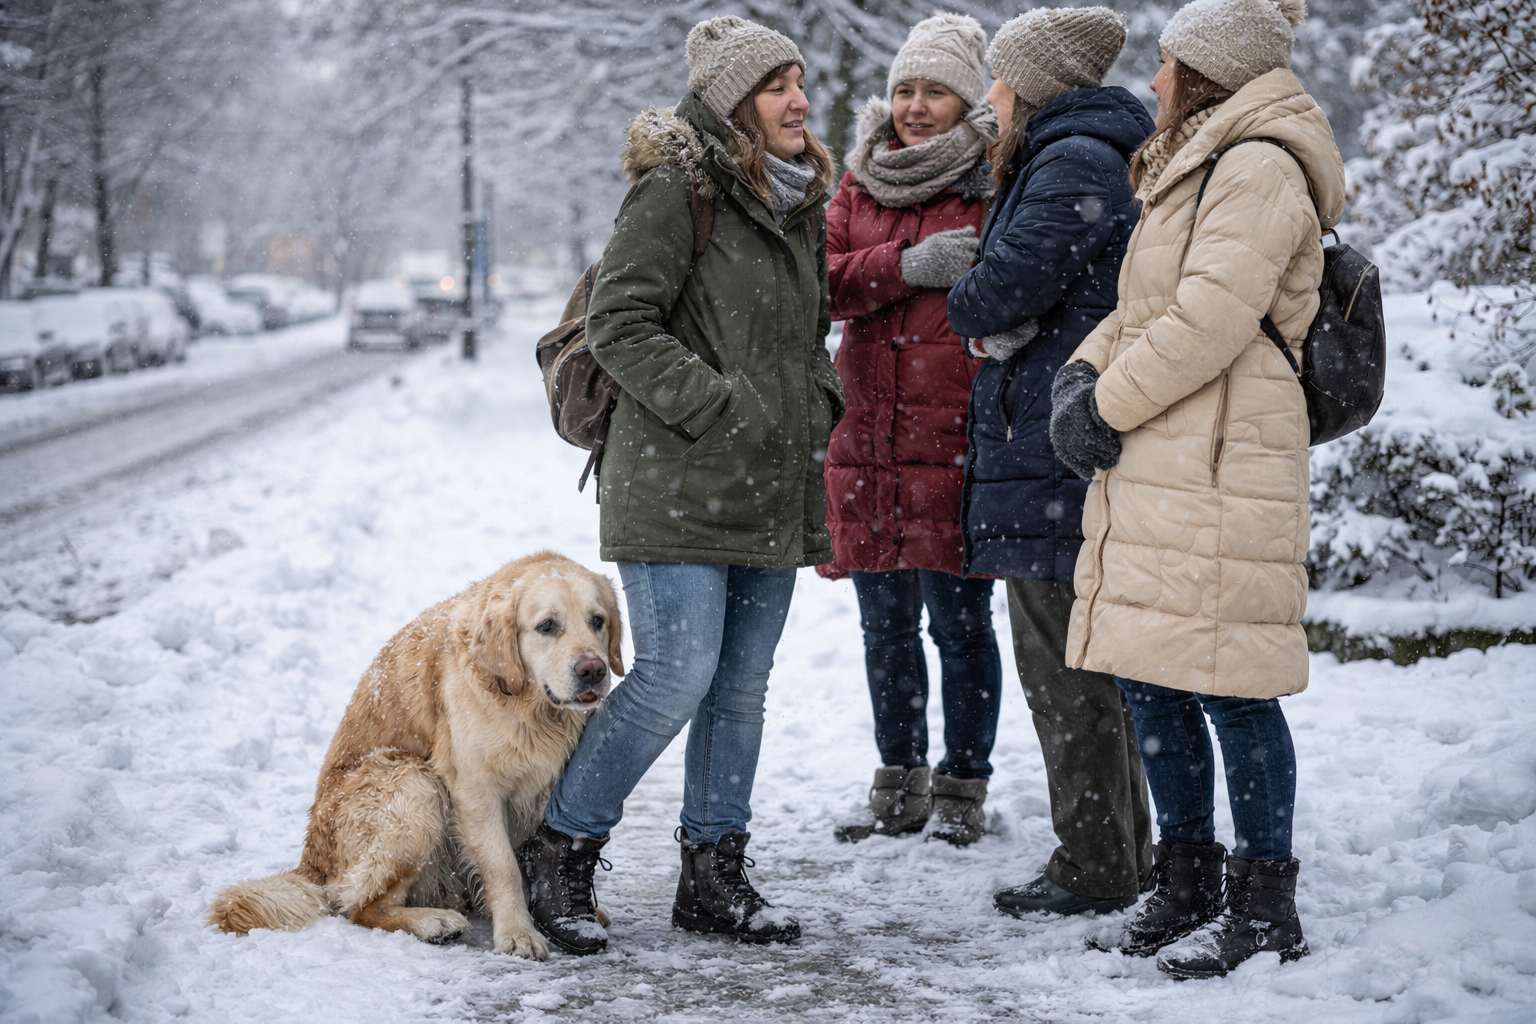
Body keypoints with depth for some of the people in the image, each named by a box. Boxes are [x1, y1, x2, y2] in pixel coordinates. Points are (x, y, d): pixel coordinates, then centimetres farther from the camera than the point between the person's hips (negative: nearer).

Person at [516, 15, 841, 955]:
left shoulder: (801, 201, 17)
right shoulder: (676, 189, -8)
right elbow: (620, 324, -13)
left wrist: (816, 406, 10)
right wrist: (717, 407, -17)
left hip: (771, 492, 8)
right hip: (677, 484, -8)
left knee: (743, 687, 10)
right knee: (678, 674, -12)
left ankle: (714, 875, 20)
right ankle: (559, 853, 4)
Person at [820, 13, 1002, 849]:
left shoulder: (996, 183, -3)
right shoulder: (863, 179, 14)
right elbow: (825, 280, 1)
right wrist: (907, 265, -13)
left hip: (955, 444, -5)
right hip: (867, 442, 6)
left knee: (959, 623, 1)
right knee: (884, 624, 14)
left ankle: (963, 789, 16)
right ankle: (900, 785, 28)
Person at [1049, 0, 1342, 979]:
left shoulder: (1259, 167, -8)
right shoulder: (1192, 172, 24)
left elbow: (1211, 317, -18)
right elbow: (1138, 309, 23)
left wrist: (1111, 403, -10)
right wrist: (1084, 372, 4)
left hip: (1219, 467, -10)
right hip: (1154, 466, 10)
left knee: (1228, 685, -6)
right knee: (1150, 679, 12)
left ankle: (1265, 904, 4)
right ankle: (1189, 885, 23)